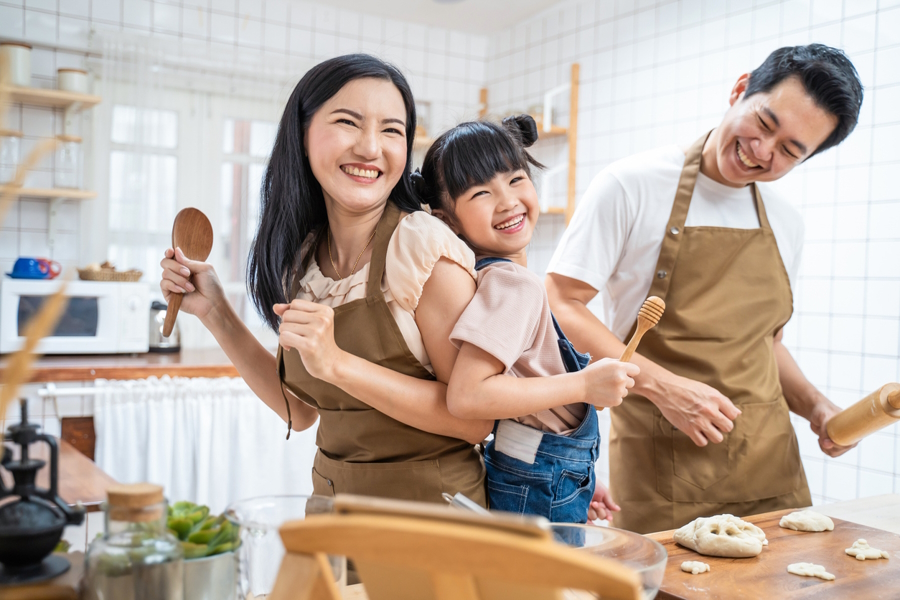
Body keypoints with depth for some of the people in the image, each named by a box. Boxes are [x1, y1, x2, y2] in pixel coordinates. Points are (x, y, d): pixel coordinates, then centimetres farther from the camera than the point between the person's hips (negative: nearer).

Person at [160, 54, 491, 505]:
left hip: (427, 511, -5)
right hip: (330, 499, 5)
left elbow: (475, 419, -18)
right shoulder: (301, 256, 0)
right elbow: (301, 411, 7)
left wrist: (337, 363, -26)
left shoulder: (425, 247, -17)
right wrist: (214, 312, 0)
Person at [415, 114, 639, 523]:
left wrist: (576, 480, 18)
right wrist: (583, 385, -23)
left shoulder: (499, 276, 8)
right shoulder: (511, 283, -19)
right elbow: (466, 395, -29)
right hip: (538, 494, -9)